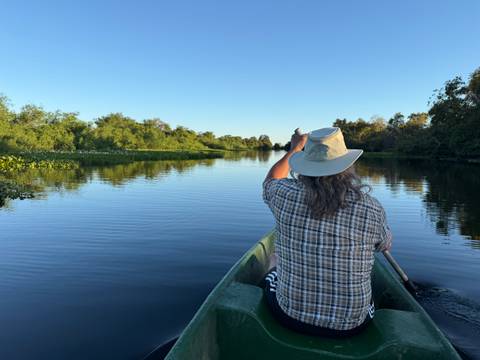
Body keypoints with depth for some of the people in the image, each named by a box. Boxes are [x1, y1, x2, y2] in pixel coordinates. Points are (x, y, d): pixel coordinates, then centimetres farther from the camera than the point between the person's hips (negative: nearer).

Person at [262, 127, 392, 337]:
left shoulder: (285, 194, -19)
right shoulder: (371, 209, -19)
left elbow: (270, 181, 8)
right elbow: (385, 245, 5)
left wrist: (294, 150, 21)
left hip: (291, 317, 0)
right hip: (349, 326, 1)